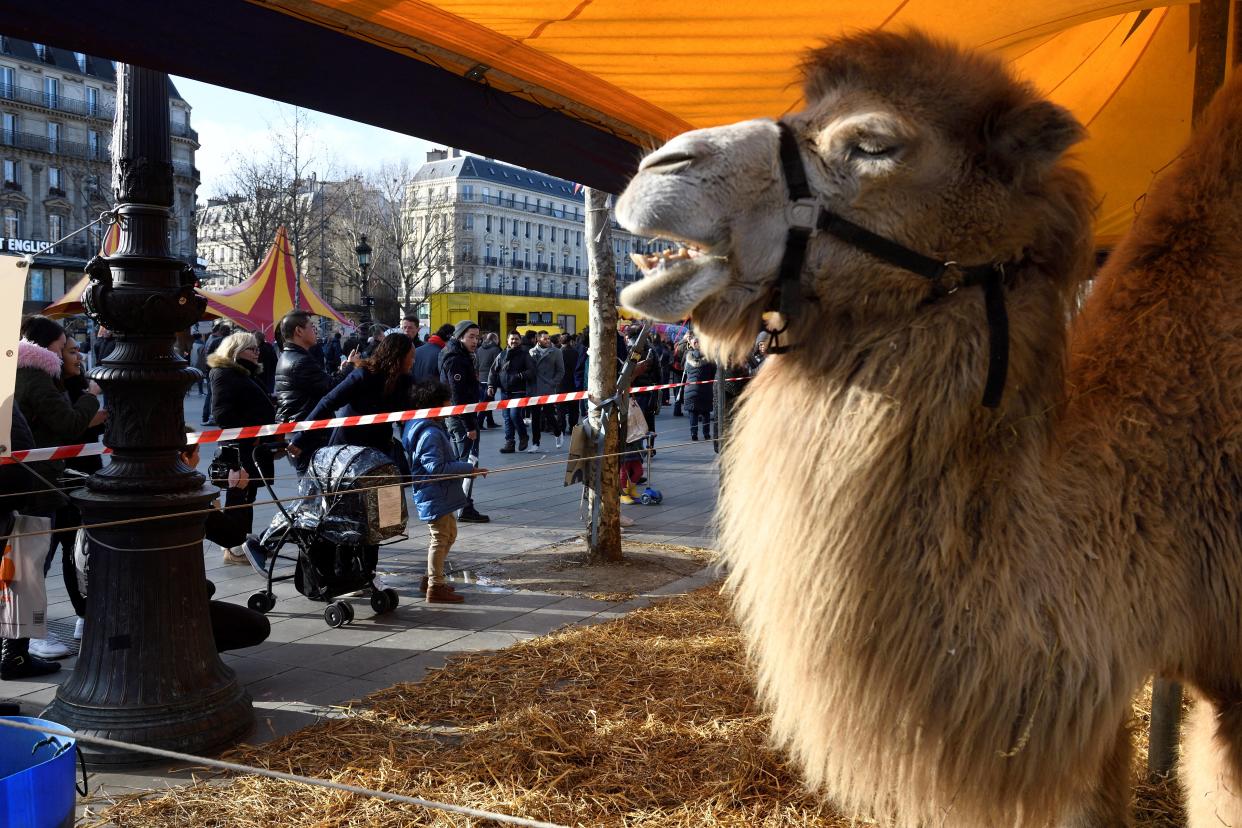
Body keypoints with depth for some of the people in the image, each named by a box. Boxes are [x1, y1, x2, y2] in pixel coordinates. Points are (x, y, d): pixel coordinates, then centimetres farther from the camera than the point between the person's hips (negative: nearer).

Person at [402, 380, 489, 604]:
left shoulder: (435, 428, 11)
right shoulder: (430, 434, -22)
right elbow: (436, 467, -26)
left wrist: (464, 466, 12)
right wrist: (468, 468, -22)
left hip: (441, 494, 11)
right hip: (434, 495, -11)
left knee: (449, 534, 21)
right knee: (440, 539, -3)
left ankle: (432, 577, 31)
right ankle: (435, 588, 6)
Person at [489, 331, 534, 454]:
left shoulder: (524, 355, 2)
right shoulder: (502, 355, 12)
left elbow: (531, 372, -6)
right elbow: (493, 371, 13)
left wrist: (519, 376, -20)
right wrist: (491, 385, 1)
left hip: (518, 391, -4)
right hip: (505, 391, 4)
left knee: (514, 414, -15)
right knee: (506, 417, 4)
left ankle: (523, 437, 8)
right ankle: (509, 443, 10)